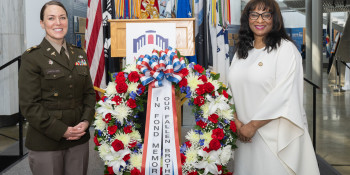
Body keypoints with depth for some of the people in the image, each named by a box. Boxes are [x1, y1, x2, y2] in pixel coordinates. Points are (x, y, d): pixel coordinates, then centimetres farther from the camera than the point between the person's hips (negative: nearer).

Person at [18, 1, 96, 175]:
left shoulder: (79, 54, 11)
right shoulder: (32, 57, -5)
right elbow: (29, 105, -10)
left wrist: (86, 121, -5)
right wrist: (62, 130, -15)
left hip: (79, 140, 5)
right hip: (46, 143, -4)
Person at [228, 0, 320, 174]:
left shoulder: (286, 49, -7)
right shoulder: (242, 51, 12)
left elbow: (283, 94, -16)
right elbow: (232, 89, 9)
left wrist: (253, 125, -15)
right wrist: (237, 122, -6)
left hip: (276, 134, -5)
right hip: (246, 134, 5)